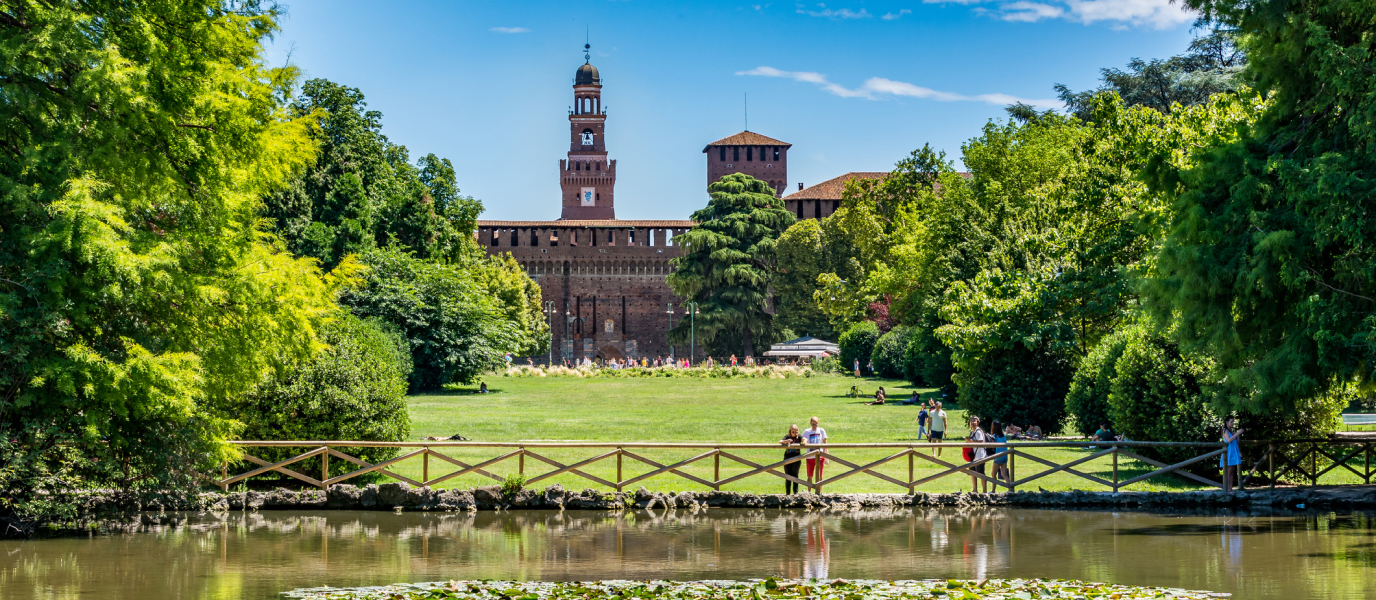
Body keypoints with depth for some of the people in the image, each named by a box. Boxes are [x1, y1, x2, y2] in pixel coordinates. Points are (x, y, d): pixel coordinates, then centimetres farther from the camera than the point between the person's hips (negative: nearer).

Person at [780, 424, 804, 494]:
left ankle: (795, 492, -3)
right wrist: (786, 441, -30)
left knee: (795, 475, -7)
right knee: (788, 475, 3)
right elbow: (780, 442, -9)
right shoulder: (787, 436, 5)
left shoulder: (798, 436, 3)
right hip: (787, 457, 1)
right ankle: (787, 493, 9)